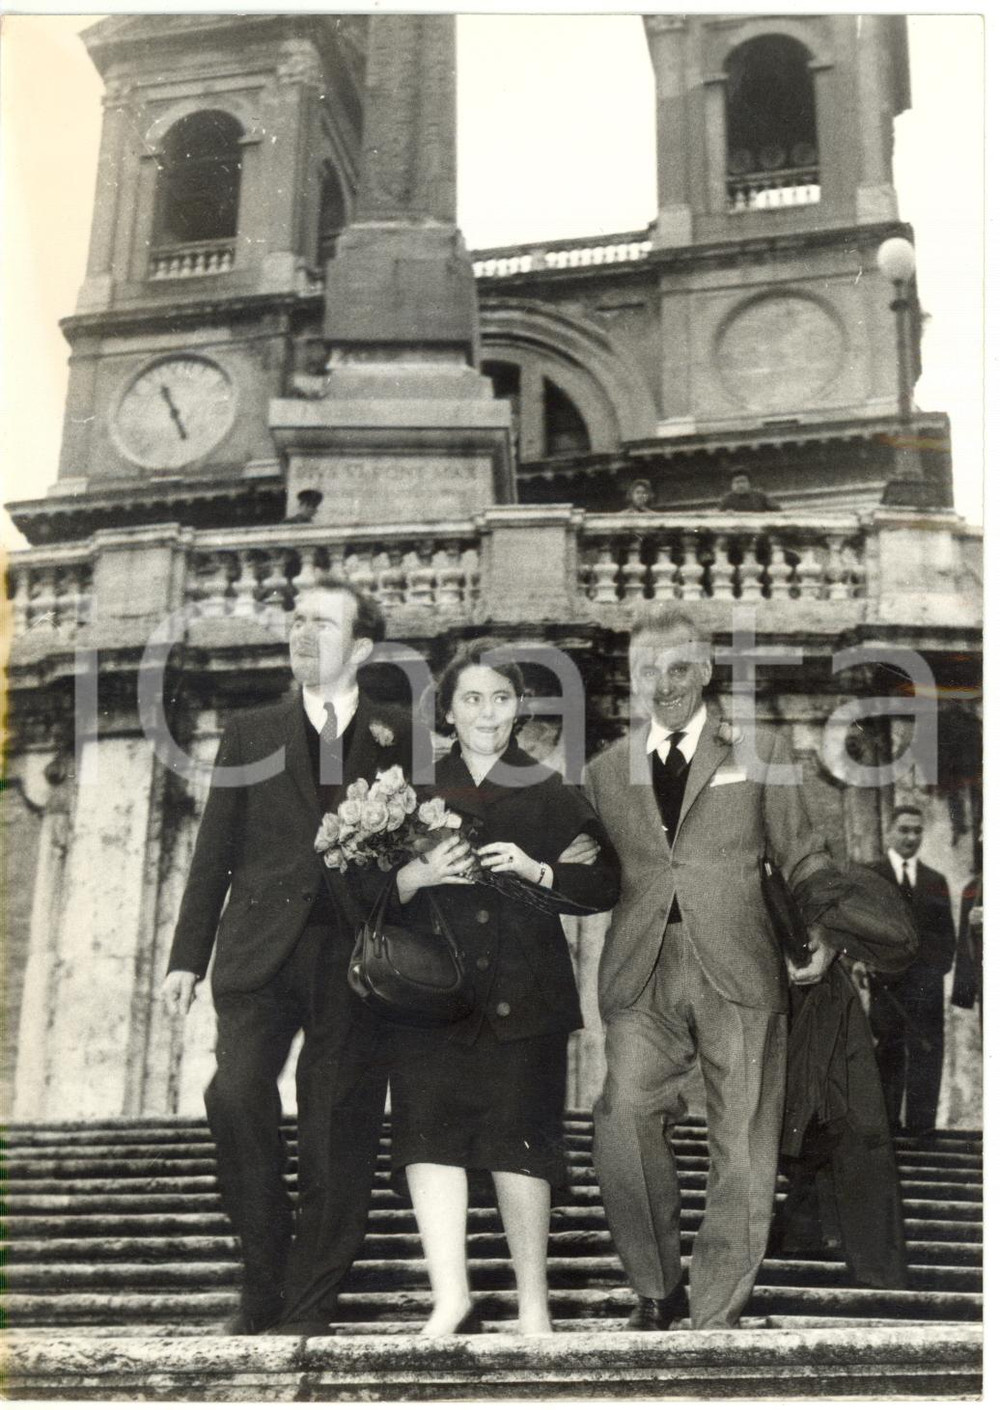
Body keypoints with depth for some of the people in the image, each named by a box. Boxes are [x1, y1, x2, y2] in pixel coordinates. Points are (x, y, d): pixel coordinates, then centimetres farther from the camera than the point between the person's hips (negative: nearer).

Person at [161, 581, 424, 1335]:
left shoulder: (401, 735, 11)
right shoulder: (251, 732, 15)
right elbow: (215, 851, 11)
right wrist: (188, 955, 6)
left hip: (355, 957, -1)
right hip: (260, 950, 1)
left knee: (339, 1133, -1)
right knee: (237, 1098, -16)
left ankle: (308, 1310, 11)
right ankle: (263, 1284, 3)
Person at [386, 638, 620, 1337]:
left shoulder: (552, 793, 10)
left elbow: (605, 884, 6)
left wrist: (538, 871, -10)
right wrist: (417, 876, -12)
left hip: (522, 992, -1)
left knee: (520, 1135, -3)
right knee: (431, 1127, -10)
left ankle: (533, 1301, 7)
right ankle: (451, 1297, -8)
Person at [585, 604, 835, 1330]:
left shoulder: (761, 751, 10)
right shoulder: (607, 768, 16)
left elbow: (804, 855, 9)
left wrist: (821, 928, -5)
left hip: (739, 970, -1)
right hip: (643, 972, 1)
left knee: (743, 1154, 1)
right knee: (623, 1119, -18)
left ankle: (716, 1315, 18)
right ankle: (657, 1289, 4)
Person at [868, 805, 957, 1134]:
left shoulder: (936, 881, 16)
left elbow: (947, 933, 16)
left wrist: (939, 966, 2)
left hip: (927, 984, 3)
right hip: (886, 982, -3)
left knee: (927, 1056, 0)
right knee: (887, 1057, -2)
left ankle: (922, 1126, 4)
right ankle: (885, 1128, 3)